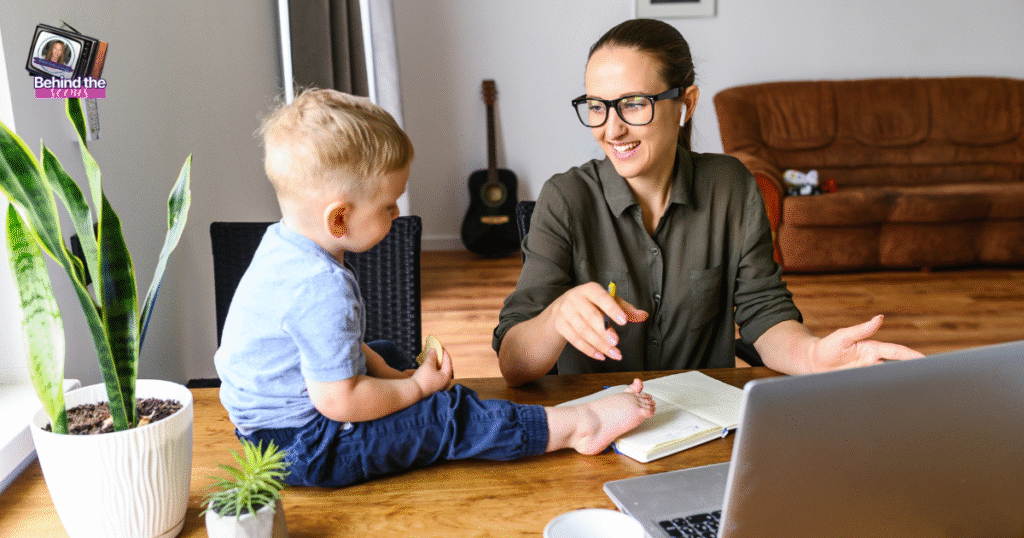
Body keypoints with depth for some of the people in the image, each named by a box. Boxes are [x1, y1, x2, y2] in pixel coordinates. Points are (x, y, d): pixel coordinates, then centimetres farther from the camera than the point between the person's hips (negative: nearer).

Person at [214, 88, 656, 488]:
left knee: (389, 356, 25)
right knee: (443, 415, -14)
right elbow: (339, 401, -30)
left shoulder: (284, 243, 0)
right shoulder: (322, 286, -33)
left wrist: (392, 375, 5)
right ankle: (575, 425, -7)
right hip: (300, 448, -11)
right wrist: (415, 387, -16)